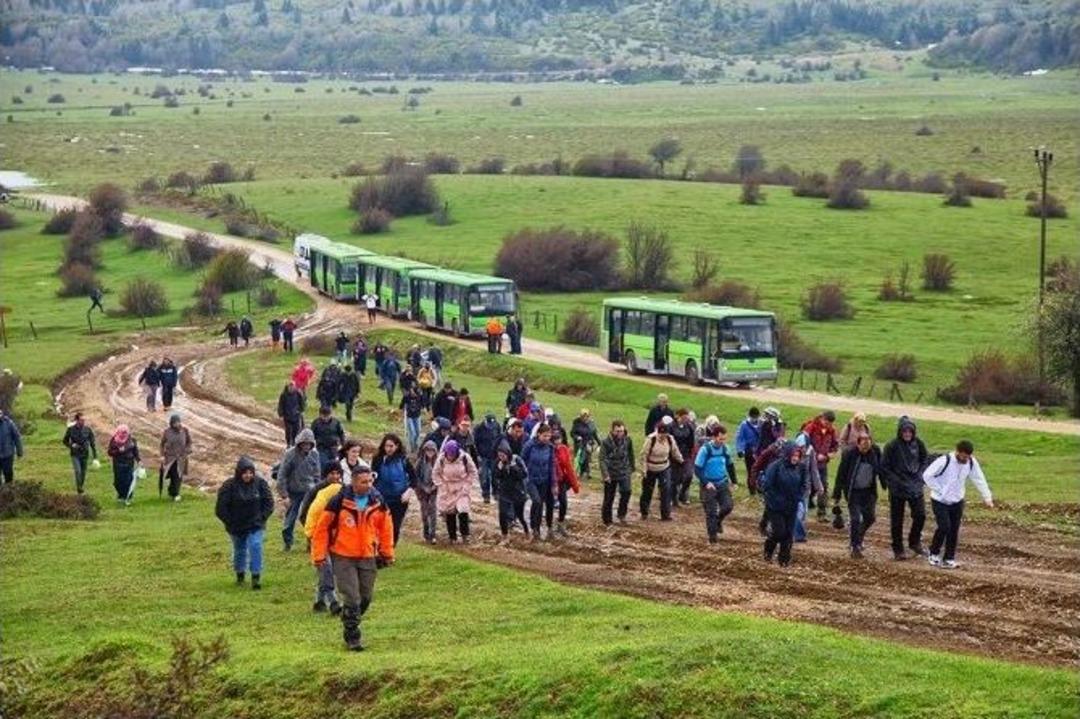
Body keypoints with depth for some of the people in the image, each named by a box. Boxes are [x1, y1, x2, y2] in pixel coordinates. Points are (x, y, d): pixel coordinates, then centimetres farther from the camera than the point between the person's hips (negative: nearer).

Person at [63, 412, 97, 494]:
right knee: (78, 471, -17)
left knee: (83, 472, 9)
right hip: (75, 454, -2)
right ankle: (78, 488, -4)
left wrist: (95, 457, -6)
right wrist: (71, 445, -19)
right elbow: (65, 441, 3)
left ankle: (81, 487, 29)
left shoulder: (87, 429, -9)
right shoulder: (71, 429, -11)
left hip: (85, 454, 2)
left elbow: (92, 443, -3)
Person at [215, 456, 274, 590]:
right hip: (236, 528, 0)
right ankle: (240, 576, 35)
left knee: (255, 547, -17)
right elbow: (221, 508, -9)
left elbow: (269, 502, 4)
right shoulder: (230, 485, -14)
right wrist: (230, 522, -9)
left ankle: (256, 577, -12)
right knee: (239, 551, 15)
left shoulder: (260, 483, -7)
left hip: (255, 526, 0)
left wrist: (262, 517, -4)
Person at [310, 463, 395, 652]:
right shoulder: (339, 501, -13)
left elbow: (385, 527, 11)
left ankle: (350, 623, 34)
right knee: (351, 599, -7)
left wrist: (387, 553, 14)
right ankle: (352, 638, 4)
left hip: (368, 557, 4)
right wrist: (319, 555, -6)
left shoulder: (378, 501, -2)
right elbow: (322, 527, -7)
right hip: (343, 557, -4)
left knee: (366, 597, 10)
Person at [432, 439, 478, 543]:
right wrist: (441, 485, -8)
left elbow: (473, 472, 0)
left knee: (463, 511, -13)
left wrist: (467, 484, -7)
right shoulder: (441, 459, -13)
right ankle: (452, 537, 17)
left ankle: (465, 535, 1)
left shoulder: (465, 458, -13)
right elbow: (435, 474, 1)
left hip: (461, 489, -1)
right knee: (449, 513, 5)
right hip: (447, 490, 1)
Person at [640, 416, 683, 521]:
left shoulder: (670, 439, -10)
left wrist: (681, 459, 21)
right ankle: (644, 512, 31)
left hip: (664, 469, 2)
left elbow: (675, 451, 9)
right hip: (651, 469, -2)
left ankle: (665, 514, -2)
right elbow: (644, 455, -15)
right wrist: (644, 469, -14)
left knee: (666, 490, -9)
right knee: (647, 491, 11)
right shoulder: (651, 439, -22)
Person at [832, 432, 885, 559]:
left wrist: (886, 486, 10)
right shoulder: (849, 454, -20)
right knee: (855, 519, -7)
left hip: (869, 491, 4)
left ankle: (858, 537, 35)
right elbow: (840, 476, -14)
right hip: (853, 491, -4)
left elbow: (881, 470, 6)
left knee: (870, 517, 7)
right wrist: (836, 497, -13)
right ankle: (855, 547, 8)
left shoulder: (876, 451, -11)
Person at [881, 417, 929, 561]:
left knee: (920, 515, -3)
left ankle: (915, 542, 20)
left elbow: (924, 461, 13)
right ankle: (898, 550, 16)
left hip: (915, 486, 3)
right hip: (897, 489, -3)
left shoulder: (918, 444, -1)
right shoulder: (892, 446, -12)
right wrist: (896, 481, -15)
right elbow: (884, 467, -8)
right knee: (897, 520, 4)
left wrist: (919, 476, -2)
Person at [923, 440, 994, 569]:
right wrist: (939, 490, -16)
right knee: (944, 527, -14)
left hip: (957, 502, 5)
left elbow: (979, 479, 1)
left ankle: (949, 559, 15)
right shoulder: (944, 461, -25)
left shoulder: (971, 463, -9)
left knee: (954, 530, 3)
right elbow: (927, 475, -18)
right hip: (940, 501, -5)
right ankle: (934, 554, 9)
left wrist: (987, 497, -5)